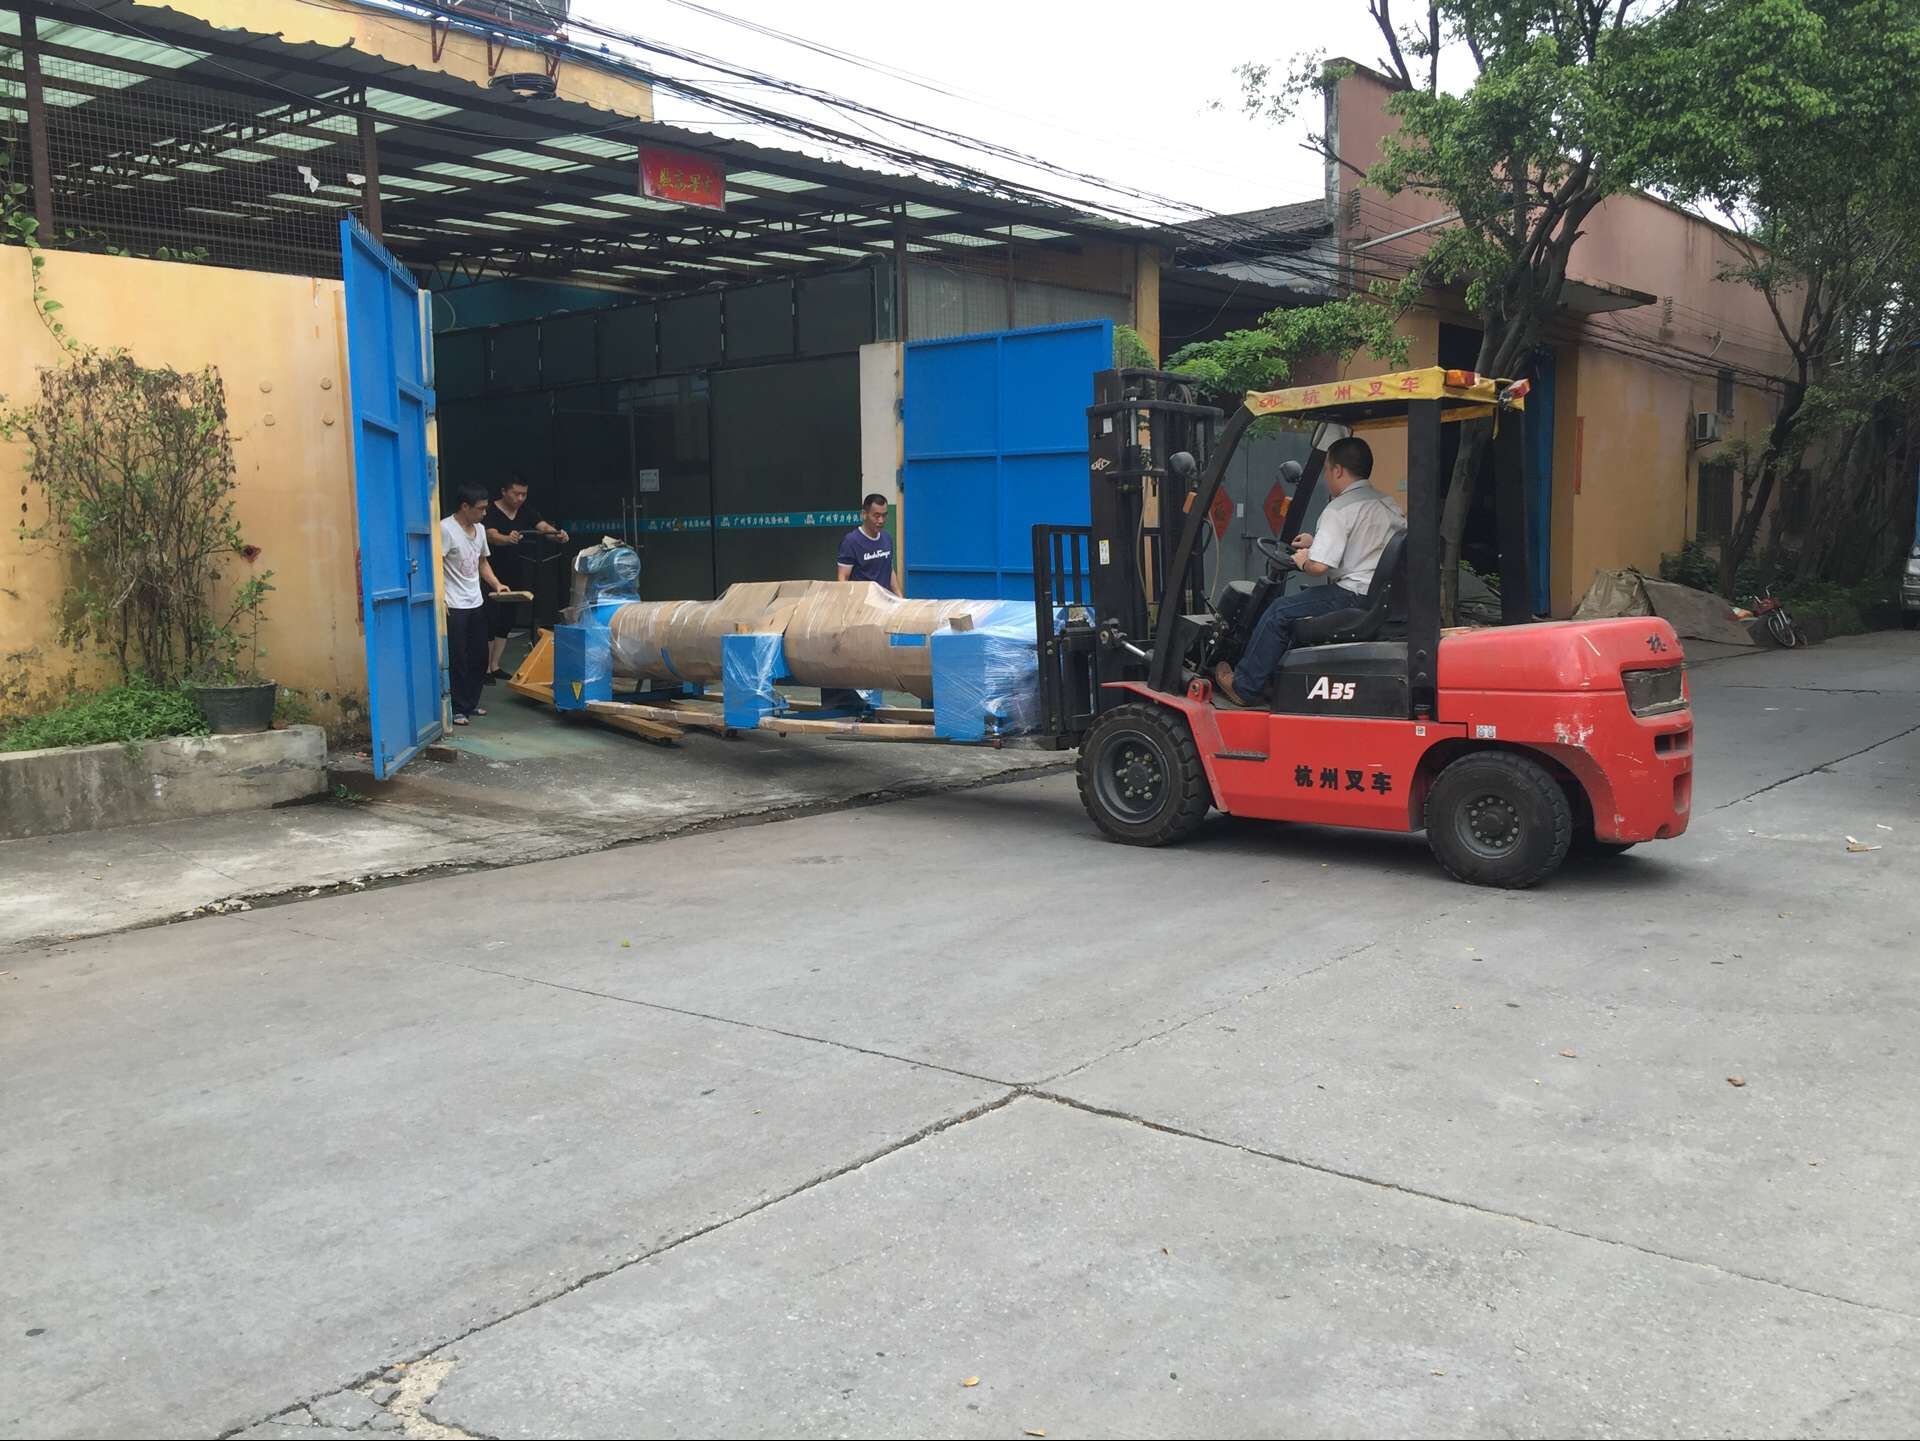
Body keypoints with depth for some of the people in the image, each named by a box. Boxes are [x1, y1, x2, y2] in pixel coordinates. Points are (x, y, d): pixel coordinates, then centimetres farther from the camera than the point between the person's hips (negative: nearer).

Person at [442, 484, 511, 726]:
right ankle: (458, 708, 4)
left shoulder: (480, 529, 11)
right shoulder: (446, 529, -14)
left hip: (476, 604, 8)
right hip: (454, 606, -8)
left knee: (479, 658, 12)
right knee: (457, 660, -3)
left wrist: (496, 584, 8)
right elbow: (436, 565, -18)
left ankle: (471, 703, 23)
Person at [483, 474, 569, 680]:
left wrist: (557, 534, -32)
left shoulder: (526, 511, 5)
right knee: (491, 621, -5)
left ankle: (495, 666, 20)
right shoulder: (492, 512, -12)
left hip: (516, 575, 6)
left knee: (506, 622, 11)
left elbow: (543, 526, -9)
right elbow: (492, 536, -27)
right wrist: (508, 539, -49)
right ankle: (485, 669, 2)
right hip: (494, 575, -6)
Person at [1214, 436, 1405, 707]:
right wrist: (1316, 542, 28)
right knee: (1301, 604, 27)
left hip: (1355, 598, -9)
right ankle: (1276, 676, 31)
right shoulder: (1387, 504, 15)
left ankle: (1243, 686, 8)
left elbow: (1319, 566, -22)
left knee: (1279, 613, 1)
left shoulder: (1338, 510, -14)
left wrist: (1303, 561, 1)